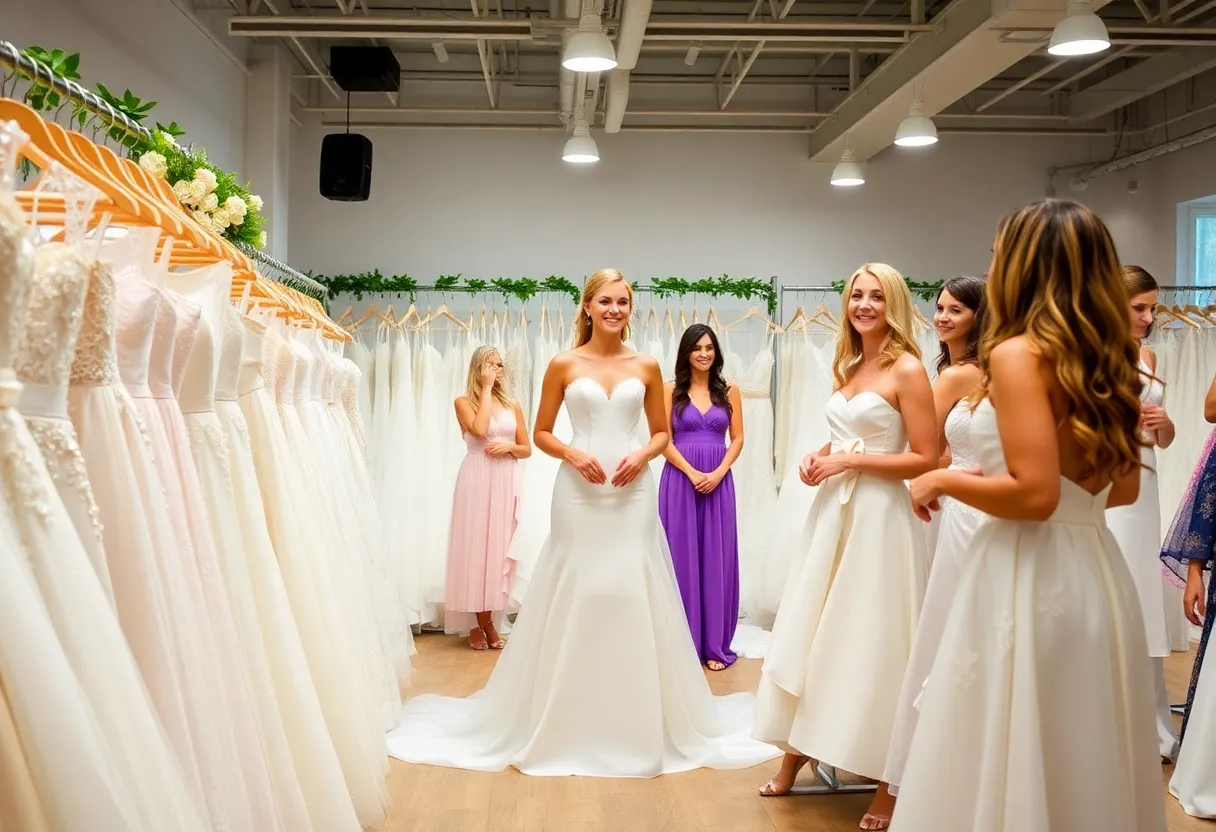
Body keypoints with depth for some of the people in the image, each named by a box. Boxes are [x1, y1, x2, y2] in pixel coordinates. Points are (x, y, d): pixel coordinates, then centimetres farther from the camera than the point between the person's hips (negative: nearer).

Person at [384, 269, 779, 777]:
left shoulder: (646, 367, 7)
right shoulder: (564, 365, 3)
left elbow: (662, 432, 13)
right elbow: (541, 434, 7)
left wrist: (642, 455, -7)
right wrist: (572, 453, -12)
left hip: (633, 494, 1)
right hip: (579, 495, -1)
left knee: (635, 602, 3)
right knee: (573, 600, 2)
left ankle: (639, 727, 18)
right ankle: (568, 727, 17)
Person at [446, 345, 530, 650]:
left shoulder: (512, 405, 12)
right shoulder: (464, 402, 2)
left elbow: (527, 450, 14)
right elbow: (479, 430, -17)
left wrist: (509, 446, -8)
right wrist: (486, 389, -8)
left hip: (506, 481, 4)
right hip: (477, 479, -3)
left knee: (499, 546, 3)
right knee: (476, 545, -3)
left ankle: (488, 620, 9)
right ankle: (477, 623, 4)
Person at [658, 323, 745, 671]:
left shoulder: (729, 390, 7)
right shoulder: (670, 390, 2)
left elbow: (737, 439, 5)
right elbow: (663, 439, -3)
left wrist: (718, 473, -9)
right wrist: (692, 473, -13)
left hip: (719, 481, 2)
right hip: (680, 479, -1)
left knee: (717, 558, 3)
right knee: (682, 558, 1)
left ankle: (715, 644, 11)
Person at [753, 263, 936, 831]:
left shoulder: (908, 370, -10)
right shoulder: (848, 367, 12)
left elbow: (925, 459, -14)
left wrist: (850, 460, -16)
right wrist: (820, 457, 4)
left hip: (880, 516, -7)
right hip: (833, 511, 7)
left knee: (873, 643, 0)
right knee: (814, 633, 13)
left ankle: (889, 784, 14)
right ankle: (798, 749, 27)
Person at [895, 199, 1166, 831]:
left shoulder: (1017, 353, -14)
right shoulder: (1104, 361, 10)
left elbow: (1035, 493, -22)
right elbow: (1124, 488, 17)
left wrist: (943, 481, -8)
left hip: (1030, 577, -8)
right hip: (1095, 571, 8)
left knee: (1009, 761, 4)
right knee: (1085, 757, 19)